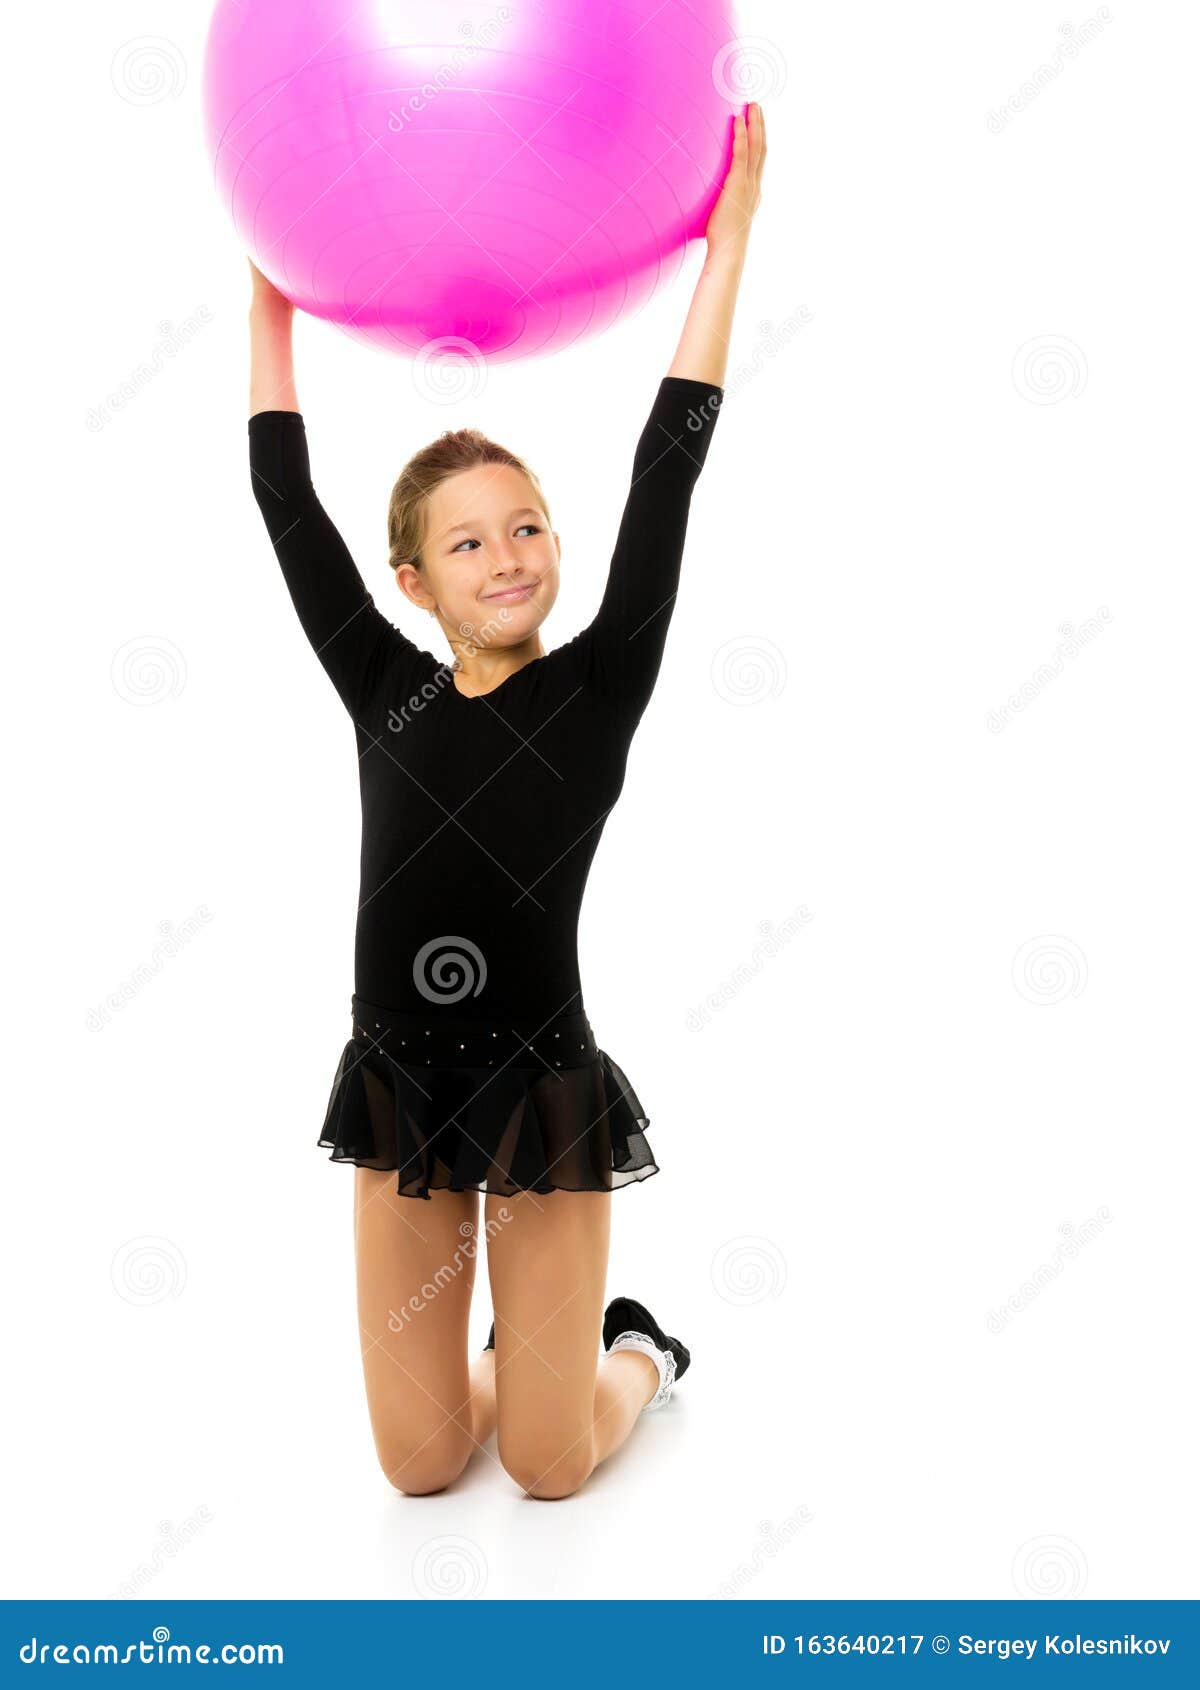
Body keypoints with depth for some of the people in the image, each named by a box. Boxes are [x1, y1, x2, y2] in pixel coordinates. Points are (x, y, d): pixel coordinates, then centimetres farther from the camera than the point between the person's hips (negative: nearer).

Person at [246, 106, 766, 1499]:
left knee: (548, 1464, 7)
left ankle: (635, 1351, 40)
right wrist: (271, 287, 9)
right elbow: (285, 498, 4)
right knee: (421, 1464, 11)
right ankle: (523, 1351, 43)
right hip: (398, 1081, 3)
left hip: (544, 1090, -2)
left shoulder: (596, 693, -7)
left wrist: (727, 238, -9)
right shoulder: (384, 693, -1)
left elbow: (666, 478, -11)